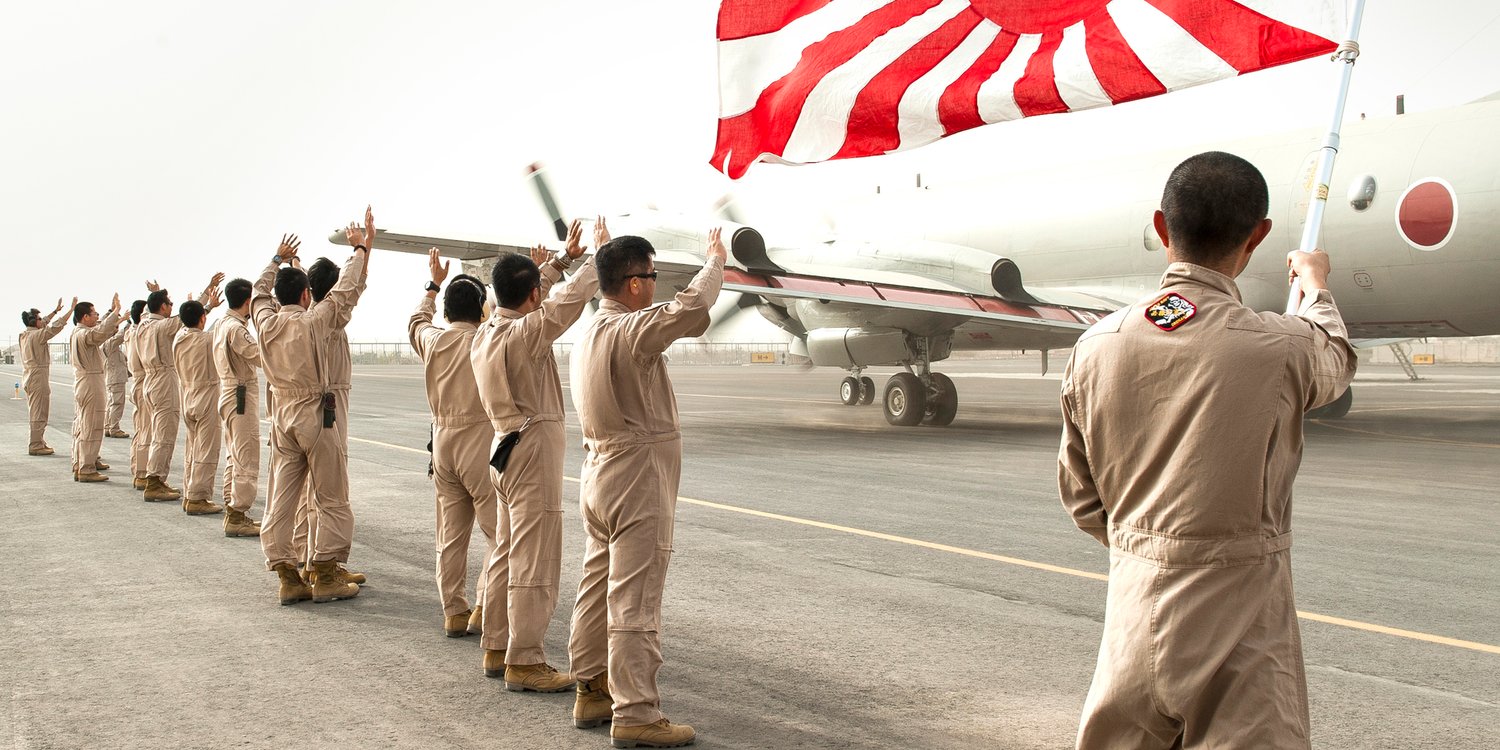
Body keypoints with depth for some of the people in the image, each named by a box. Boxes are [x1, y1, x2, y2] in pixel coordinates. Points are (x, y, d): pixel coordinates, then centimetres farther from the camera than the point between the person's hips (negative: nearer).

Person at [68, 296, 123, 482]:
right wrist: (115, 311, -30)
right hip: (91, 384, -11)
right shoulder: (84, 334, -19)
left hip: (81, 382, 11)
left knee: (81, 427, 18)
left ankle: (79, 464, 27)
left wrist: (112, 312, 23)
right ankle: (86, 470, -8)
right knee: (91, 429, -8)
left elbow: (100, 328, 27)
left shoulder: (77, 332, 12)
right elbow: (102, 332, -38)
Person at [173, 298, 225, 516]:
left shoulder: (178, 338, 2)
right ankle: (197, 498, -4)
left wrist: (209, 304, 33)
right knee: (206, 451, -3)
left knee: (192, 449, 16)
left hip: (187, 396, 7)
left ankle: (188, 496, 20)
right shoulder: (207, 339, -17)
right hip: (207, 396, -7)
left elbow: (190, 322, 22)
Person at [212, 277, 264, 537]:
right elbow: (260, 356, -23)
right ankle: (237, 517, -6)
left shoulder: (221, 324, 10)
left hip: (229, 394, 10)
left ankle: (232, 511, 21)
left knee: (234, 457, 15)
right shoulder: (236, 328, -19)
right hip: (242, 396, -10)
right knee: (247, 458, -7)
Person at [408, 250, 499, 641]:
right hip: (480, 444, -6)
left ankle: (453, 612, 14)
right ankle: (483, 607, -8)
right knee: (499, 534, 0)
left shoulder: (432, 339, 7)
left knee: (451, 535, 10)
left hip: (443, 443, 6)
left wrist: (434, 284, 43)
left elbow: (416, 321, 30)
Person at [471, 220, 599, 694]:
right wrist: (601, 253, -3)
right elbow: (570, 297, -18)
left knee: (507, 554, 17)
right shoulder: (524, 334, -19)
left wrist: (563, 258, 29)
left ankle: (497, 649, 25)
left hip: (505, 445, 10)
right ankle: (524, 661, -1)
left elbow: (530, 299, 23)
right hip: (533, 449, -10)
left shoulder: (487, 331, 7)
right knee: (534, 561, -5)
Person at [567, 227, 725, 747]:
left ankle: (592, 689, 26)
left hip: (599, 473, 10)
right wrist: (714, 261, -13)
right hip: (638, 477, -10)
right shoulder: (629, 331, -19)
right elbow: (690, 308, -29)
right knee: (634, 602, -7)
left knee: (598, 588, 16)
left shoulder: (588, 335, 12)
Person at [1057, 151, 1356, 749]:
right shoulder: (1279, 347, -13)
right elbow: (1334, 362, 14)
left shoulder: (1097, 345, -2)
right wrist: (1315, 286, 34)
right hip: (1237, 618, -4)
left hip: (1133, 611, 5)